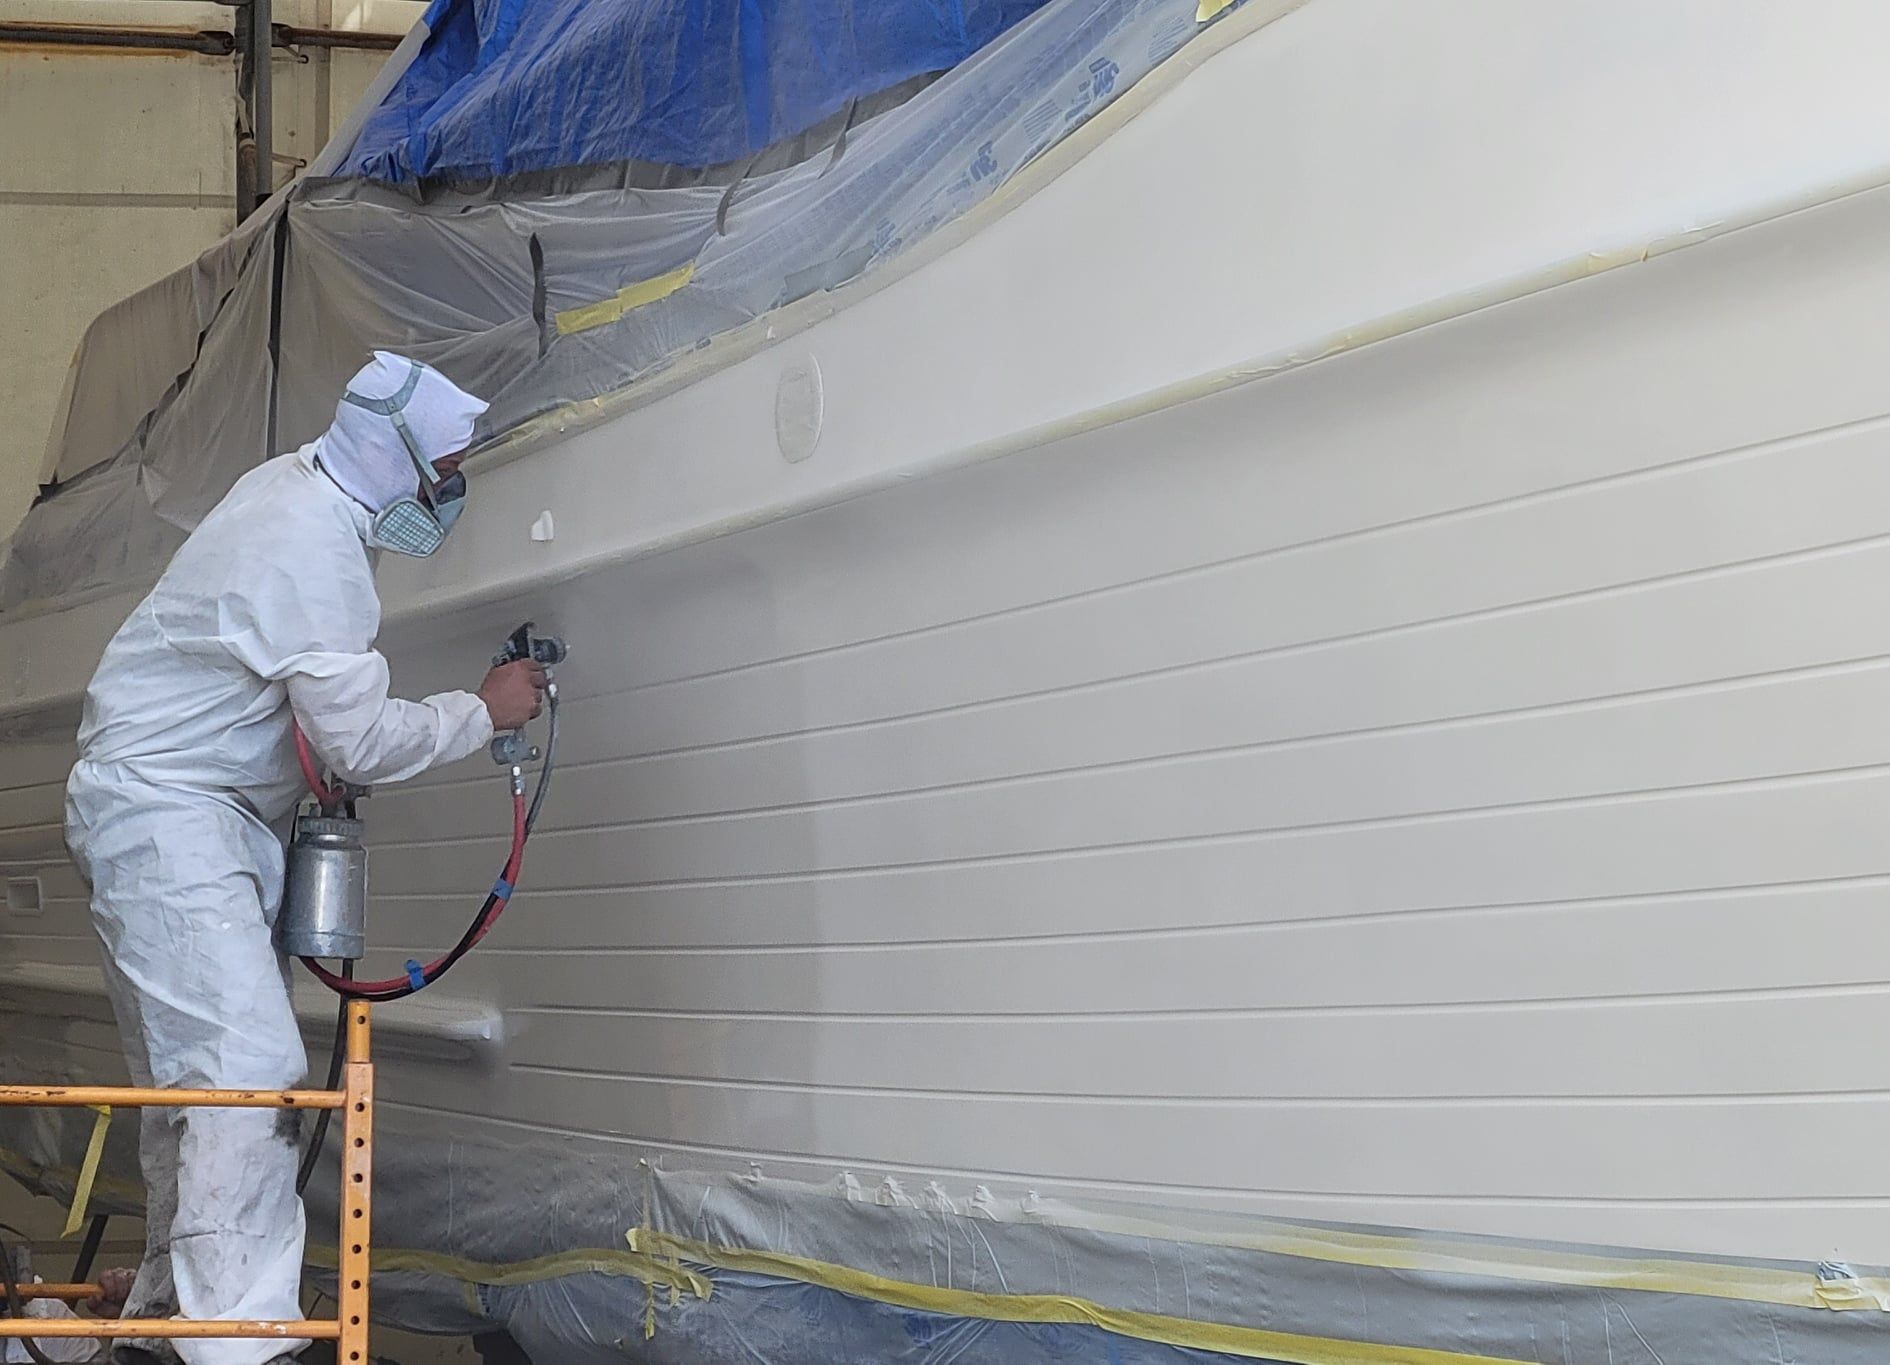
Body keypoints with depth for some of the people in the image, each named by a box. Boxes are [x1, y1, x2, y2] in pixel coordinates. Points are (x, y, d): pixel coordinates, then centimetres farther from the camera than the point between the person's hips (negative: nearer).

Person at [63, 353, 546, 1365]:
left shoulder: (290, 481, 8)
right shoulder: (317, 558, -23)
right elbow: (361, 742, -20)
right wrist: (484, 711, -7)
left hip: (197, 807, 10)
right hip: (164, 811, -10)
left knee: (190, 1070, 10)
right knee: (246, 1066, -18)